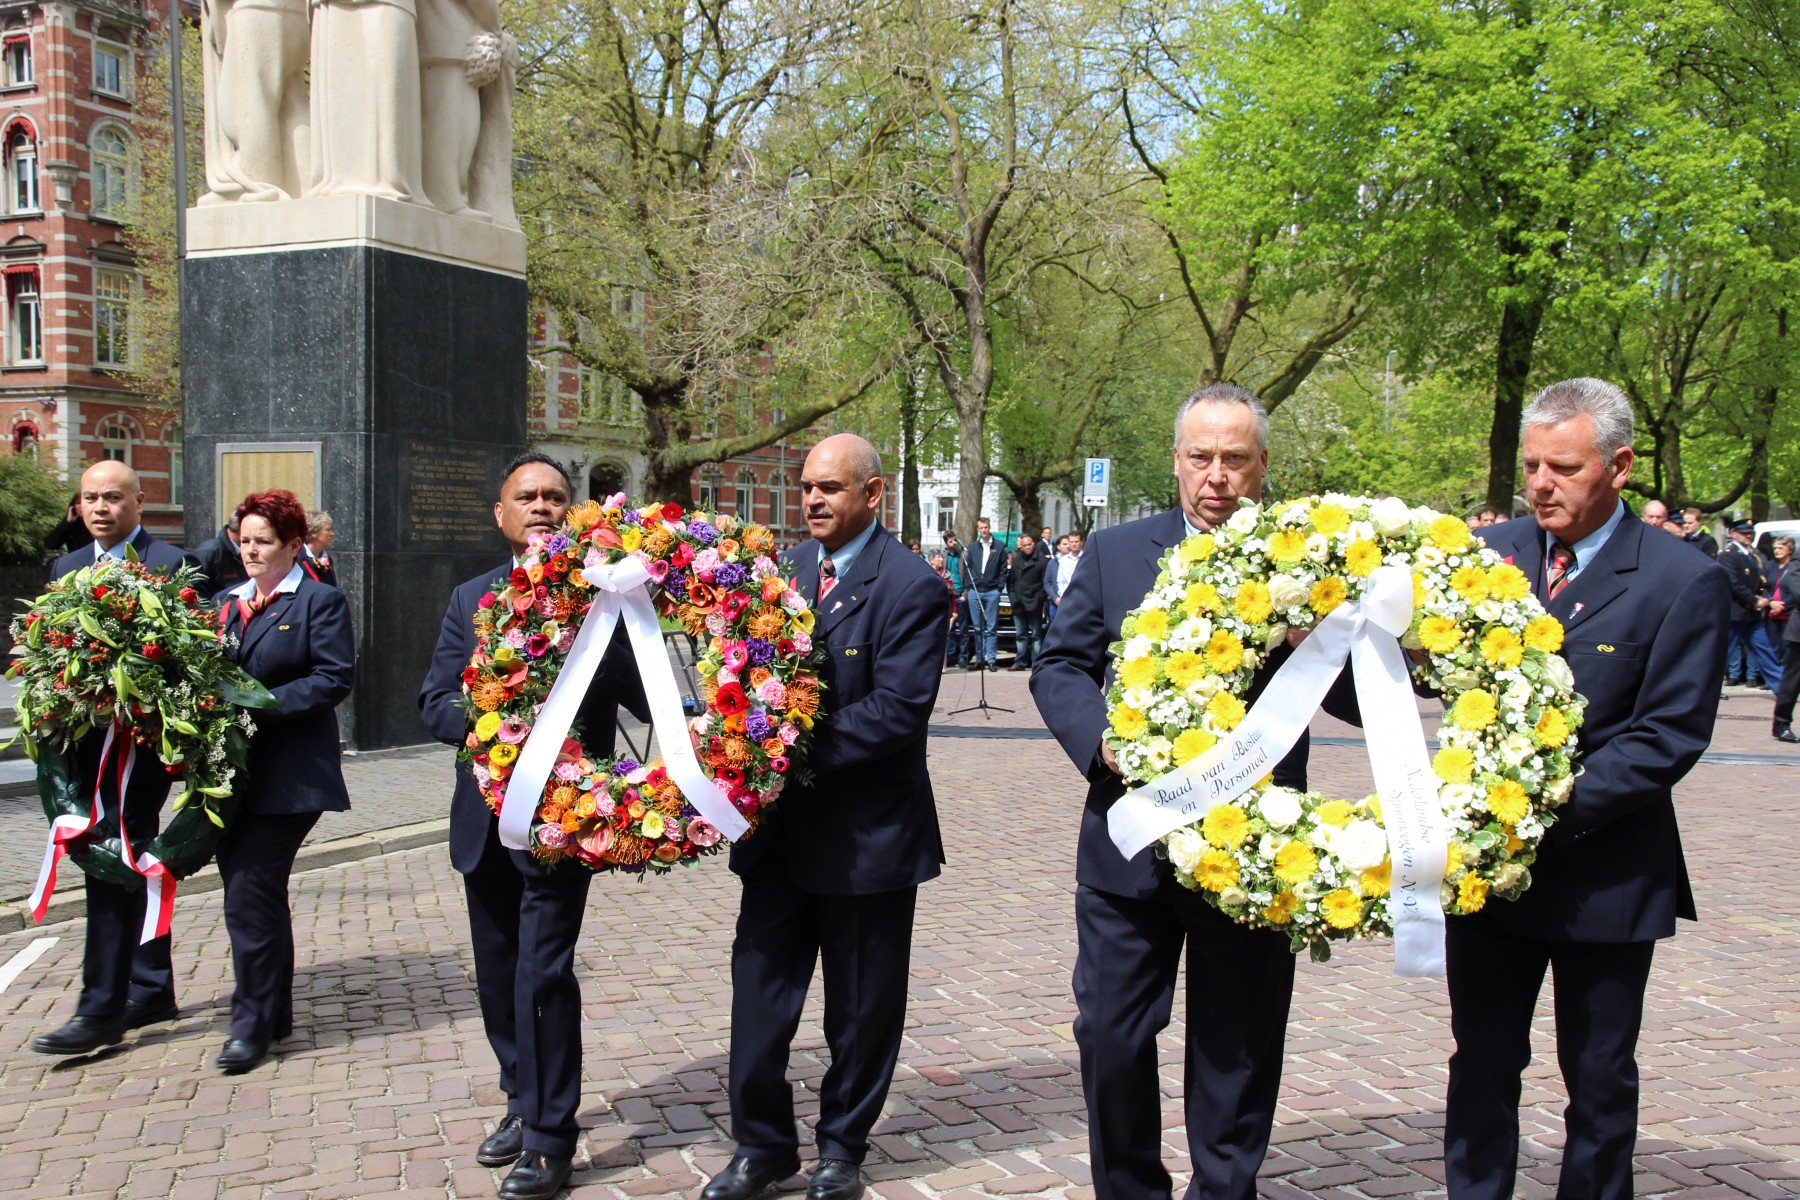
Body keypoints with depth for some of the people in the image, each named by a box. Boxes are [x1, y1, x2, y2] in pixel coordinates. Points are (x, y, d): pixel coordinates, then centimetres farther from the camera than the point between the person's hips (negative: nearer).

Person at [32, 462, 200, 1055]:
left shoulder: (172, 563, -6)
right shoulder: (68, 567, 15)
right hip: (88, 737, 7)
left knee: (112, 864, -10)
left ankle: (102, 1009, -5)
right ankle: (152, 990, 26)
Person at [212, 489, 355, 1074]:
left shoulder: (320, 601, -3)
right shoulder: (227, 601, 17)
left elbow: (334, 678, -12)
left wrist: (261, 706, -18)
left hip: (287, 777, -7)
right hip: (232, 771, 7)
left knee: (252, 895, -9)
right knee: (252, 894, 12)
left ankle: (253, 1024, 0)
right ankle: (273, 1014, 24)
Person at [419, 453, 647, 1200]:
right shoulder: (470, 599, 10)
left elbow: (648, 697, -11)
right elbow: (434, 702, 2)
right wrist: (484, 722, -17)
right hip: (487, 817, 6)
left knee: (542, 973, -6)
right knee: (498, 972, 16)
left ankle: (550, 1136, 9)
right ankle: (524, 1100, 36)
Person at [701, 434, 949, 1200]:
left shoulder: (909, 587, -13)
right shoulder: (784, 568, 7)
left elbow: (898, 708, -21)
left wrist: (802, 750, -25)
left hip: (867, 831, -5)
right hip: (781, 821, 5)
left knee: (861, 1006, 11)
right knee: (759, 987, 10)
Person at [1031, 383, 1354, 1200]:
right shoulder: (1115, 554, 5)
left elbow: (1362, 702, -5)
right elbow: (1058, 667, 6)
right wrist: (1104, 739, -13)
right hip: (1131, 848, 2)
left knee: (1237, 1059, 11)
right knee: (1110, 1040, 9)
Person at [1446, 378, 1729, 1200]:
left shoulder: (1682, 580, -9)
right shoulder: (1491, 552, 3)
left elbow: (1670, 735, -13)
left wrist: (1553, 809, -22)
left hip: (1606, 875, -3)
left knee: (1600, 1079, 13)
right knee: (1481, 1065, 12)